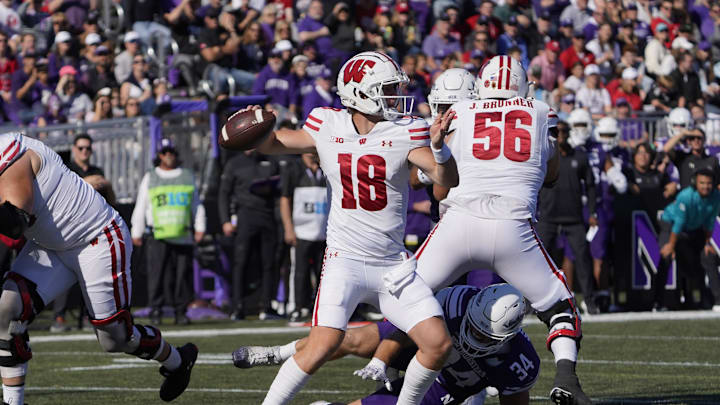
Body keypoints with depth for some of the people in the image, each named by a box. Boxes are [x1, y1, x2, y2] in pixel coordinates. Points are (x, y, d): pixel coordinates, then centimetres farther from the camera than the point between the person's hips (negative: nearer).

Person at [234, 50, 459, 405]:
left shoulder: (404, 131, -2)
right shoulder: (328, 127, 1)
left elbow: (447, 179, -10)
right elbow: (275, 144, 17)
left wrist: (438, 146, -29)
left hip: (393, 266, 2)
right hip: (345, 260, -2)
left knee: (439, 344, -5)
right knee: (324, 343, -21)